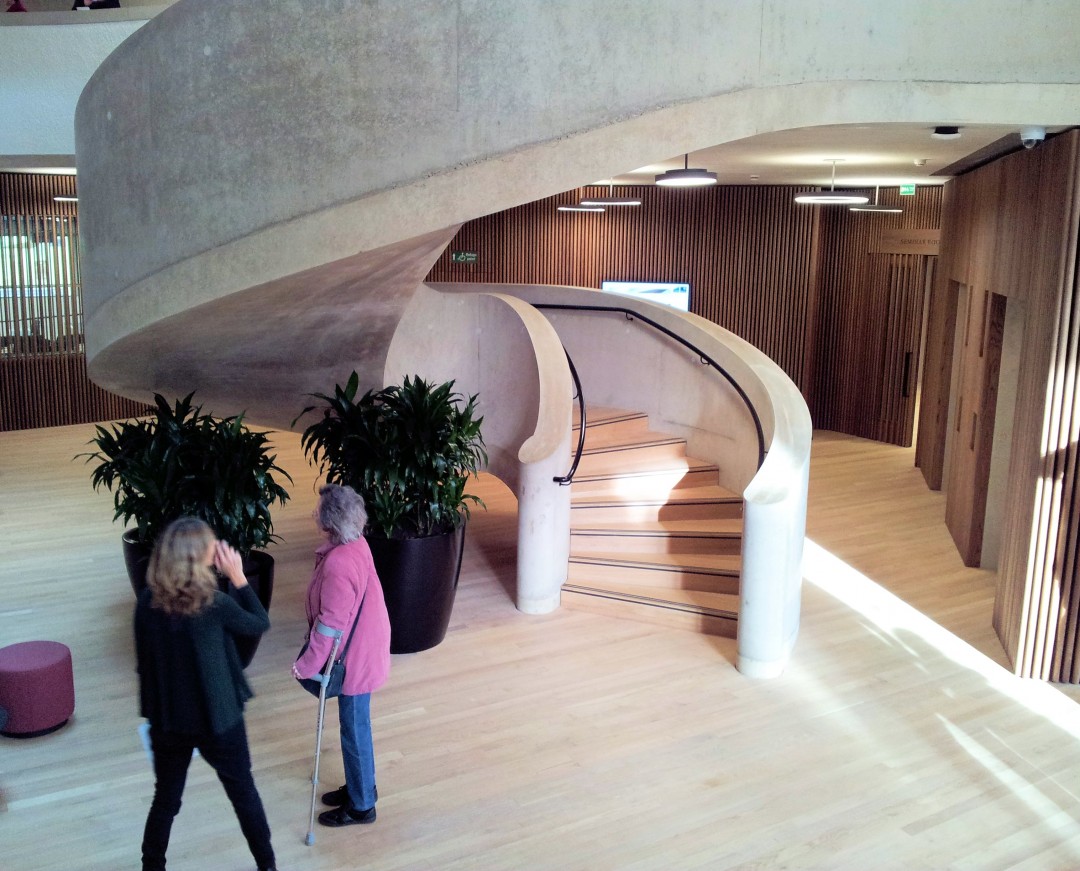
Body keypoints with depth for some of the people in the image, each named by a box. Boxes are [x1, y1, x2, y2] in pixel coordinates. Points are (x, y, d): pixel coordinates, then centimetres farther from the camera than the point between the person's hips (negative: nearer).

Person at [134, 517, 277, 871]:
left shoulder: (148, 602, -10)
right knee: (243, 792, 17)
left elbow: (144, 659, 1)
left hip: (168, 719, 3)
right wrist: (238, 578, -6)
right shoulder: (215, 604, -23)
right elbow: (260, 623, -5)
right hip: (217, 718, -3)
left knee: (165, 799, 20)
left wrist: (152, 711, 13)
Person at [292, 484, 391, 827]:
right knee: (354, 724, 23)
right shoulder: (356, 545, -1)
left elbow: (330, 624, -26)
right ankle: (360, 786, 41)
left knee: (355, 729, 7)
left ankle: (361, 805, 24)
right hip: (363, 649, 9)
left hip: (355, 659, -9)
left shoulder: (337, 564, -30)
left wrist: (306, 665, -16)